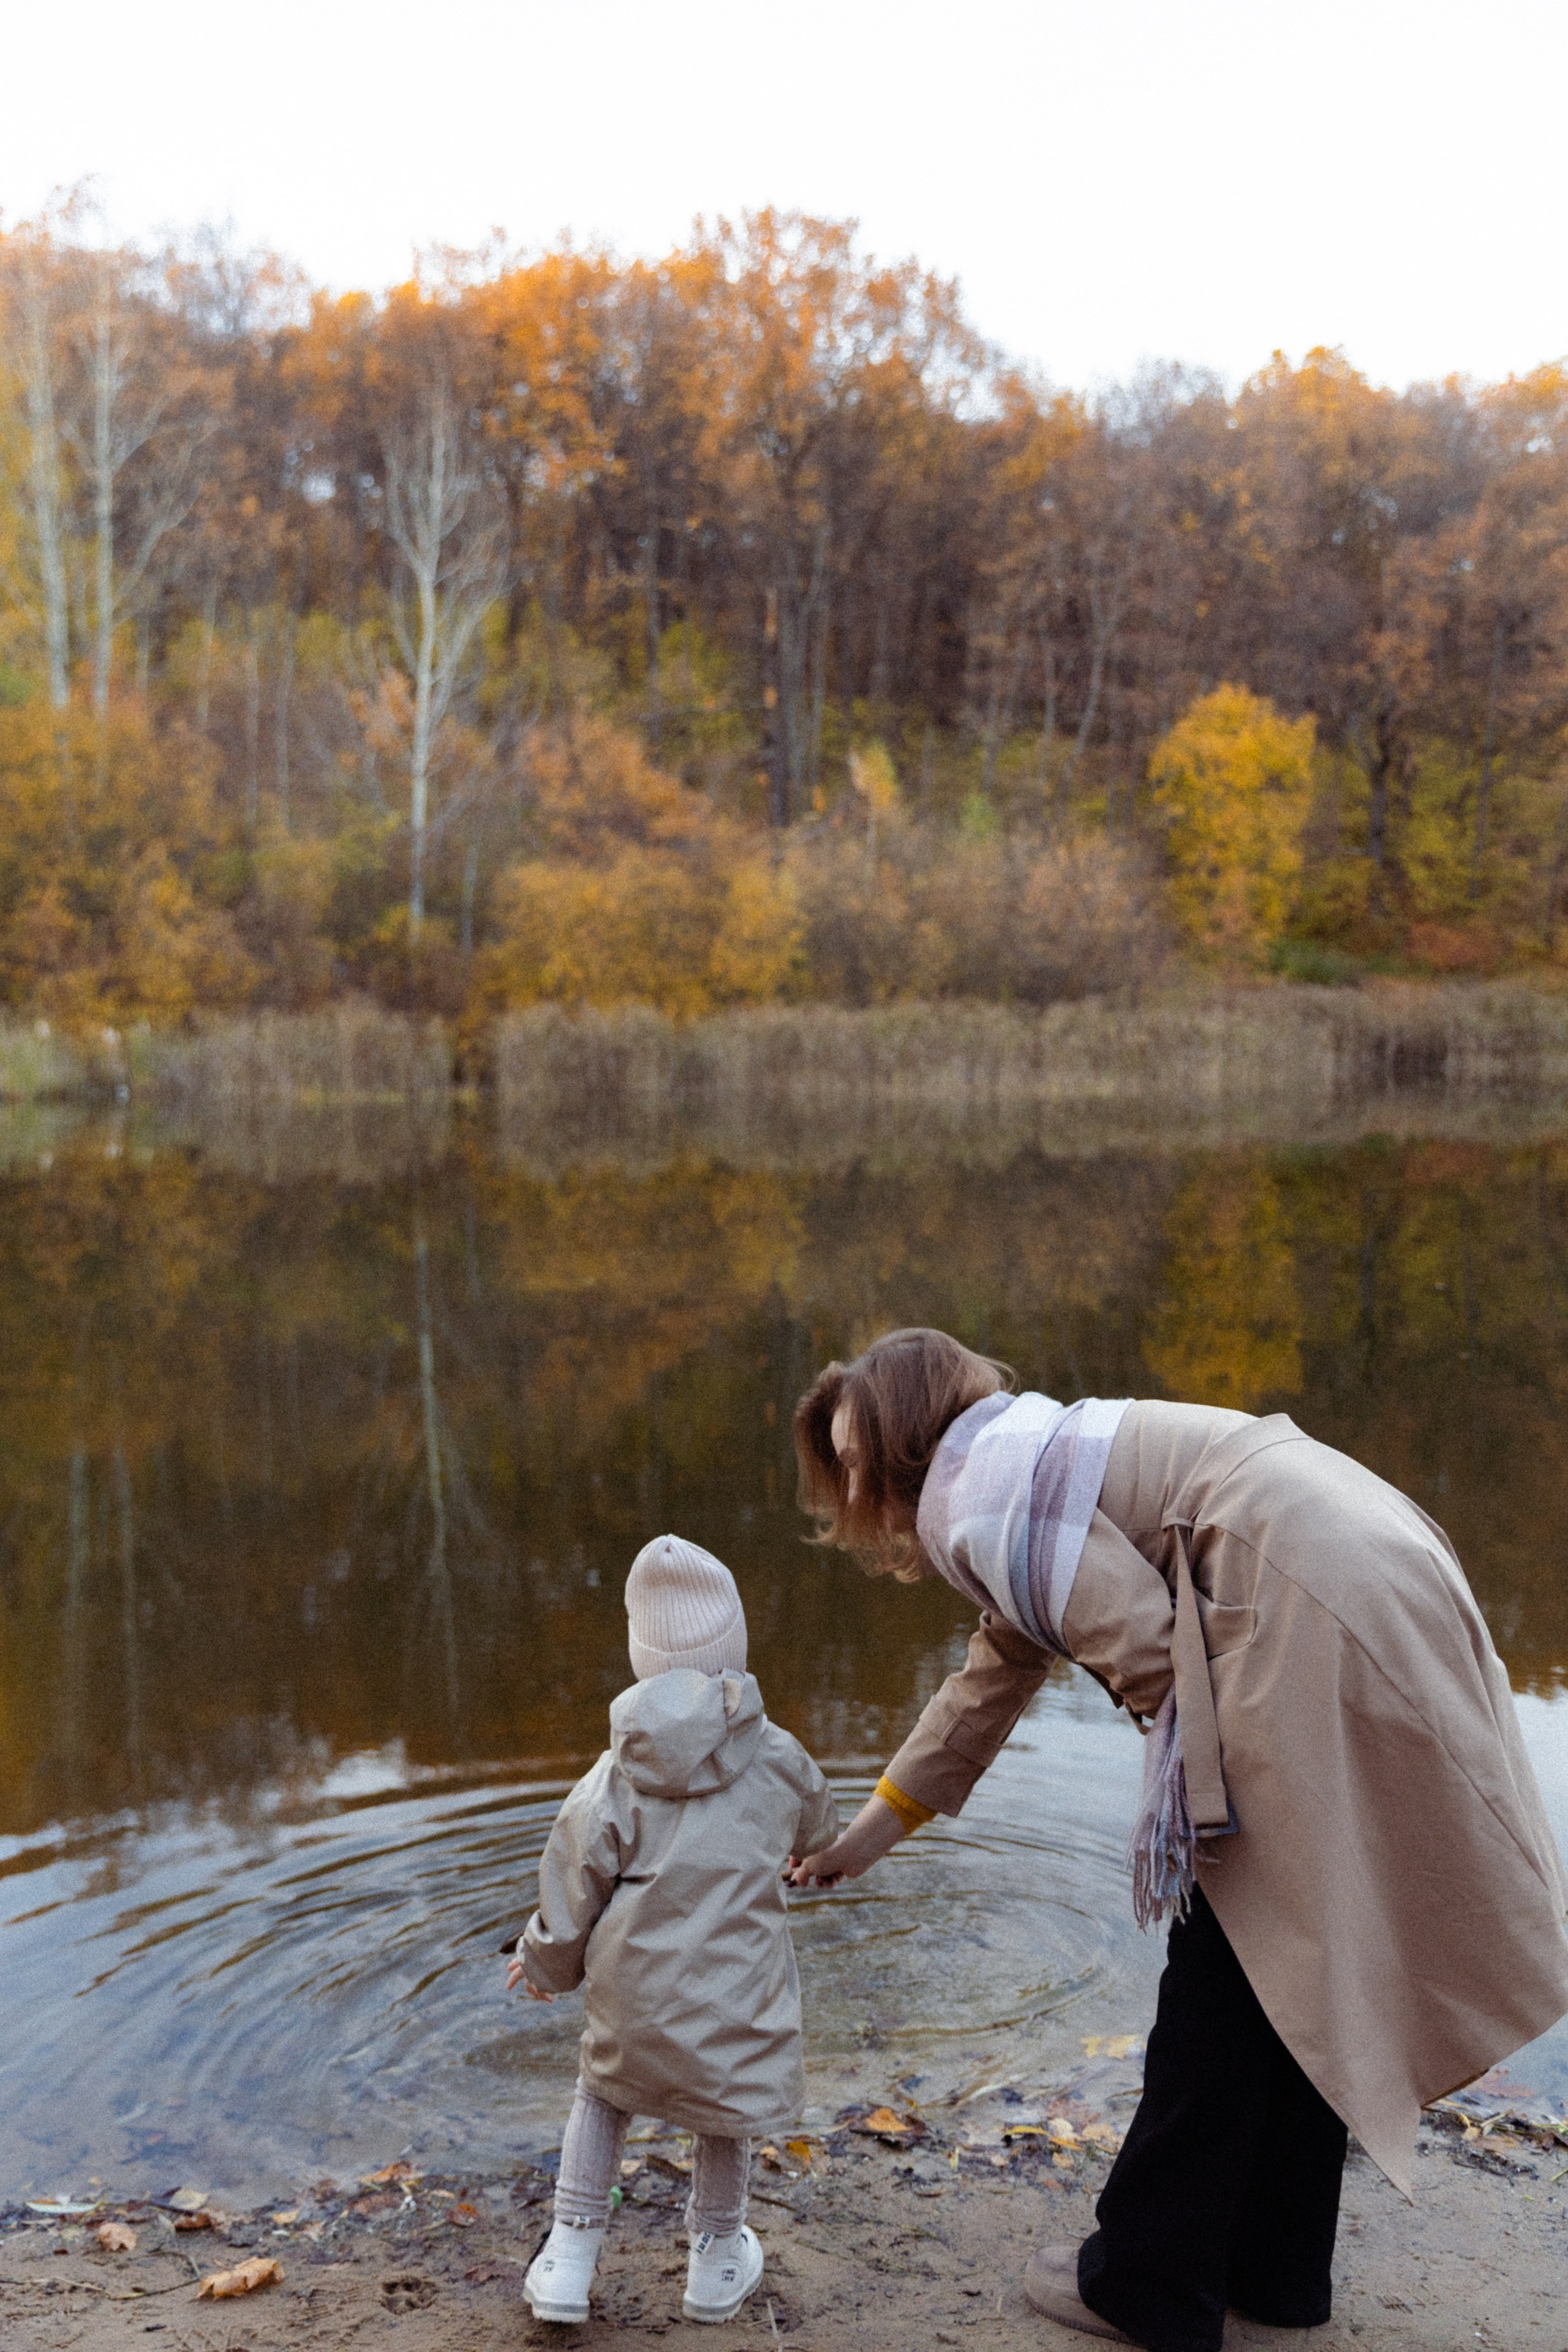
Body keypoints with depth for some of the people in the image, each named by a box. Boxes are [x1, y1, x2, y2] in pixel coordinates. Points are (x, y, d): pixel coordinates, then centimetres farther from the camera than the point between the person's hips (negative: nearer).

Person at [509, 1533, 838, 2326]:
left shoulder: (614, 1779, -10)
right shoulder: (779, 1764, -6)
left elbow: (572, 1890, -3)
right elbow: (817, 1830, 16)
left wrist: (543, 1964, 17)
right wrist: (820, 1854, 41)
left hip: (631, 1998, 0)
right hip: (733, 2003, 0)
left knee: (603, 2090, 26)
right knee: (725, 2114, 25)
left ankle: (570, 2251, 24)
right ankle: (716, 2261, 39)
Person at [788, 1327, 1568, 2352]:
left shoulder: (976, 1501, -7)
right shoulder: (1023, 1467, 23)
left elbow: (1151, 1656, -14)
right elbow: (993, 1681, 31)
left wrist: (1204, 1784, 6)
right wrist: (869, 1832, 36)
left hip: (1317, 1631, -10)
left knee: (1228, 1977, 3)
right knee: (1298, 1967, 19)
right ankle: (1276, 2266, 33)